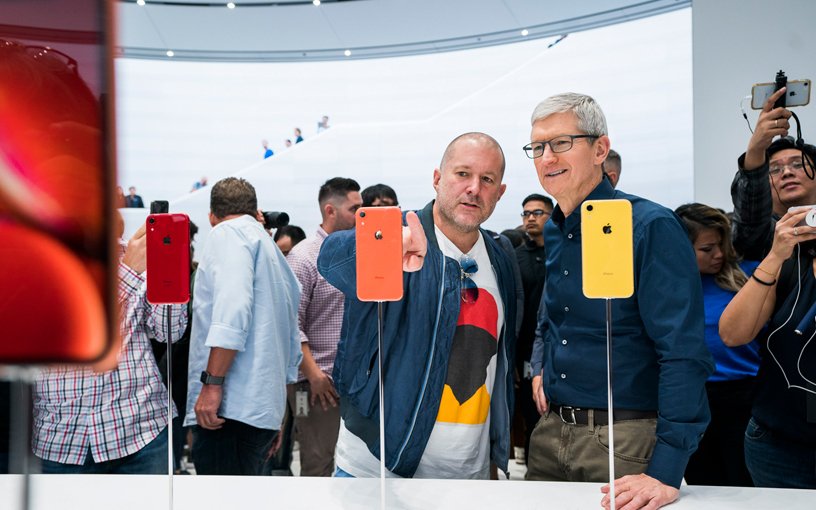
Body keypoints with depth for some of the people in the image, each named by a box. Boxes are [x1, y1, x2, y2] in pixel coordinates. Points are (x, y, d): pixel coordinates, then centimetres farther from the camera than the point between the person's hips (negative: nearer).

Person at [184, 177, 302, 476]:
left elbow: (232, 306, -19)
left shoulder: (228, 233, 0)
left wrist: (212, 383, -19)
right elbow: (292, 346, 25)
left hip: (230, 407, -9)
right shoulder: (278, 258, 24)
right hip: (265, 411, 9)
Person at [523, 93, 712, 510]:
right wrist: (540, 367, 7)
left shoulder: (651, 228, -16)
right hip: (550, 433, 7)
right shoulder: (552, 233, 7)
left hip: (626, 440, -6)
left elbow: (684, 354, -22)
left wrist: (666, 472, -27)